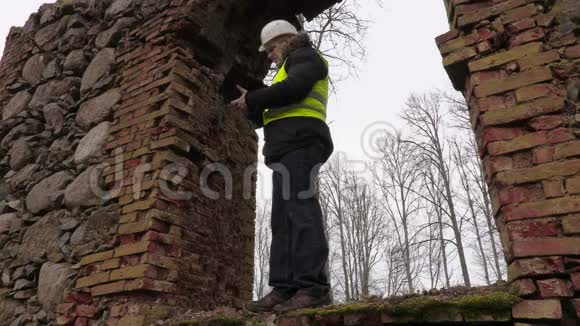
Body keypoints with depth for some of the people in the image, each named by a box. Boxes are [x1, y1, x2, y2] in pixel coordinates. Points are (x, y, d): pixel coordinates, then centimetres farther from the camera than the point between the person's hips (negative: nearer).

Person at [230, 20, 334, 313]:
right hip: (289, 148, 9)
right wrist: (252, 107, 15)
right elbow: (274, 116, 30)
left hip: (300, 142, -9)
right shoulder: (291, 69, 38)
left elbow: (293, 89, -11)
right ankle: (284, 290, -9)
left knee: (301, 211, -20)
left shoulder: (305, 56, 12)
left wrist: (252, 98, -3)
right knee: (283, 219, -4)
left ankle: (313, 287, -23)